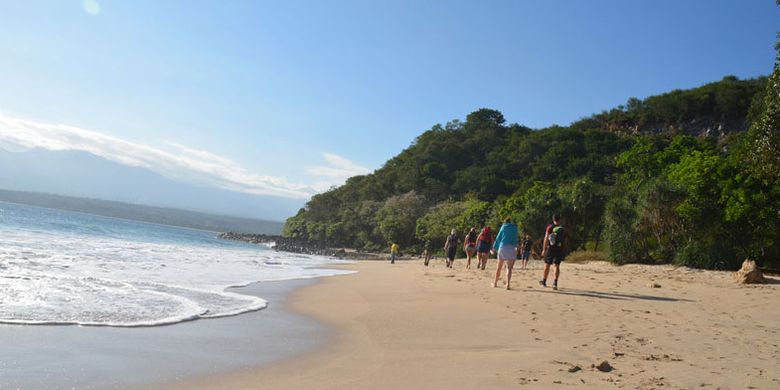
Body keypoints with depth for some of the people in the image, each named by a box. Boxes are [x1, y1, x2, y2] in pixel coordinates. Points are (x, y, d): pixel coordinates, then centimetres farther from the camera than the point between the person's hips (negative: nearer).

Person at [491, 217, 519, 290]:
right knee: (509, 267, -1)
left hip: (502, 247, 1)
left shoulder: (503, 227, 9)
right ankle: (508, 284, -15)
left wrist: (495, 247, 21)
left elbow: (498, 238, 11)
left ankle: (495, 283, 22)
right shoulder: (515, 227, 10)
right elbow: (515, 238, 12)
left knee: (499, 266, 13)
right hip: (512, 248, -1)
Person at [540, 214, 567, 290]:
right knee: (557, 266, 3)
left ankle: (544, 281, 25)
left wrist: (544, 249, -7)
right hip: (560, 249, 2)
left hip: (551, 248, -2)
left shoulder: (550, 227, -2)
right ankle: (555, 282, -11)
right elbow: (565, 241, 8)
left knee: (547, 265, 11)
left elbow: (546, 238, -8)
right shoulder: (563, 229, 7)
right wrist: (563, 252, 15)